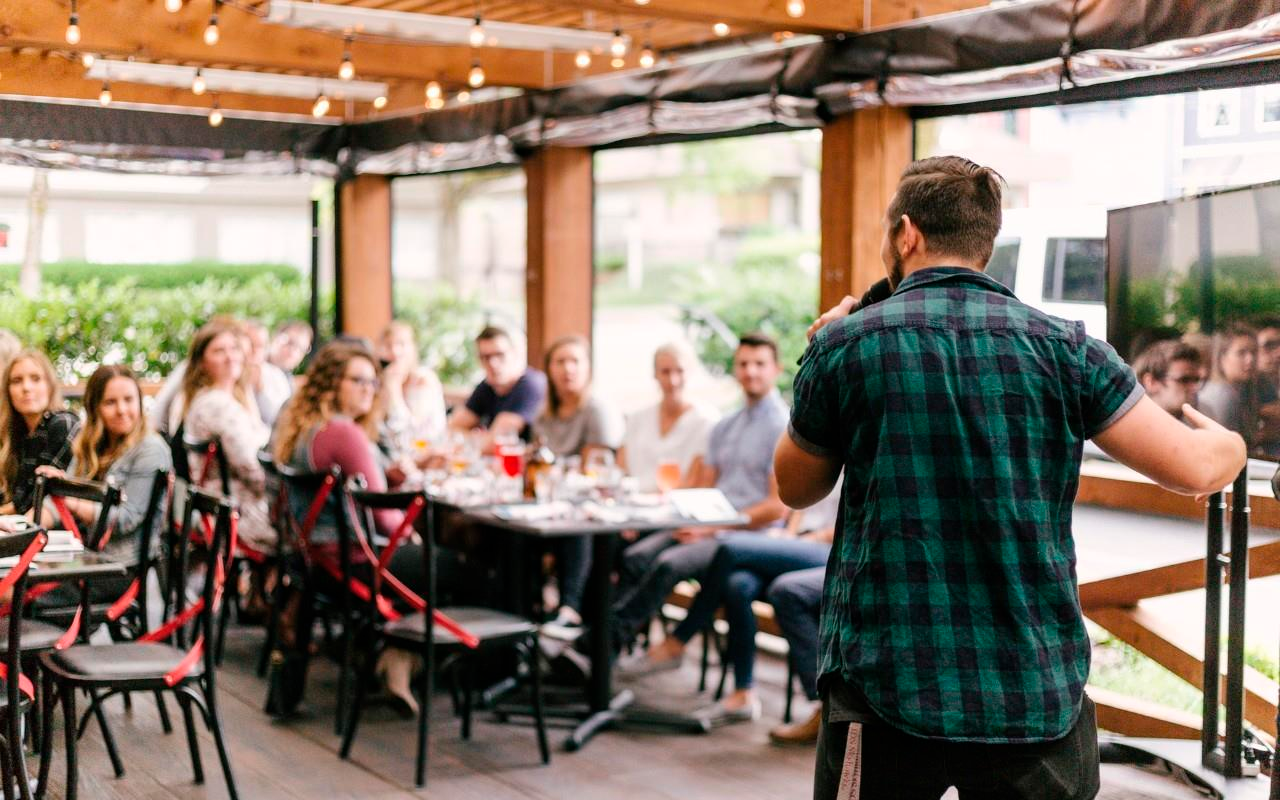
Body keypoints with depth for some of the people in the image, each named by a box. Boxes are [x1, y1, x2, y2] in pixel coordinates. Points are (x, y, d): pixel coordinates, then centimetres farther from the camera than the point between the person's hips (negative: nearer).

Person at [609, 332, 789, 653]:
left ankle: (608, 642, -25)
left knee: (669, 564, -29)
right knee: (635, 557, -18)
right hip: (709, 527, 7)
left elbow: (779, 506, -11)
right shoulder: (724, 428, 20)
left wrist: (712, 527, -14)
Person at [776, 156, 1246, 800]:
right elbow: (1192, 468, -3)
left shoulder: (845, 345, -3)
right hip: (1039, 697, 2)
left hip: (889, 693, -1)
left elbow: (795, 489, 11)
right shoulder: (1062, 347, -1)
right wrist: (1228, 444, 21)